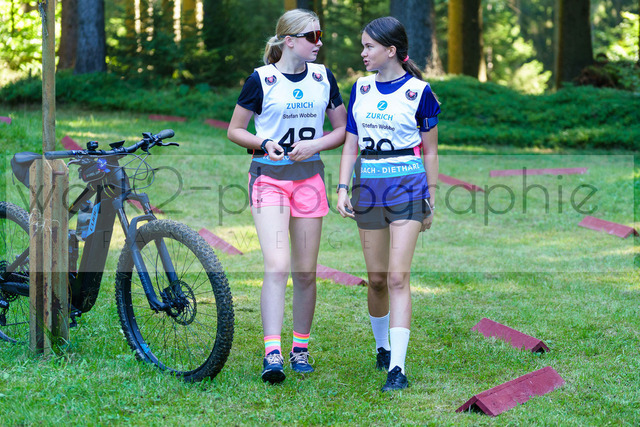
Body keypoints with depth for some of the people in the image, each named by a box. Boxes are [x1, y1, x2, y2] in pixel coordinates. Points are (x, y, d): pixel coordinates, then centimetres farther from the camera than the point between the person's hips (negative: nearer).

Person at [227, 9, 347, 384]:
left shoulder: (323, 78, 6)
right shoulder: (261, 79, -4)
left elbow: (342, 129, 12)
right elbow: (235, 131, 2)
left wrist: (315, 145, -7)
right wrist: (263, 143, -16)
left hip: (309, 177, 4)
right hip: (269, 177, -4)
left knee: (306, 271, 6)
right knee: (277, 266, -17)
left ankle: (301, 348, 21)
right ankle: (272, 354, -19)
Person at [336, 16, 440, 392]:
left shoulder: (418, 91, -3)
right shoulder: (360, 89, 8)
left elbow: (430, 150, 3)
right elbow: (350, 145, 11)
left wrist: (431, 200, 4)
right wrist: (343, 188, 1)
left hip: (407, 187, -4)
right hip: (368, 187, 4)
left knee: (398, 278, -12)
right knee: (376, 278, 10)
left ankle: (398, 367, -14)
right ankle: (382, 347, 31)